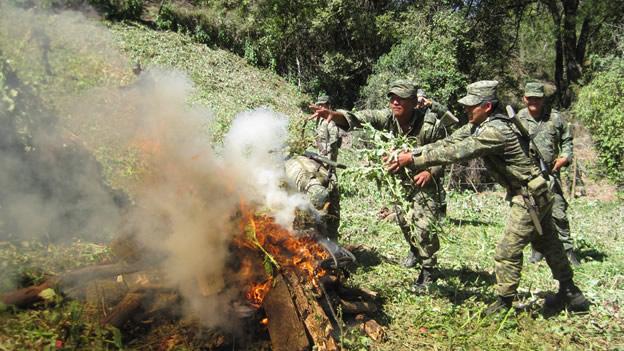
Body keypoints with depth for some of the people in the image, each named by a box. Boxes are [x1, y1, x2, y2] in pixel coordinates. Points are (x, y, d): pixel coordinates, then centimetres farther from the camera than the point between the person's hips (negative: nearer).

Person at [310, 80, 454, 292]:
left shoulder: (431, 124, -26)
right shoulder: (387, 117, -18)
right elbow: (359, 118, -34)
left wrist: (430, 172, -26)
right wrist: (333, 114, -52)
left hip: (425, 179, -4)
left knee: (424, 225, -10)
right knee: (403, 219, 19)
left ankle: (428, 270, 10)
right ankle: (415, 250, 47)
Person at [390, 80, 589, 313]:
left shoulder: (495, 131, -28)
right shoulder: (478, 126, 2)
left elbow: (457, 153, -34)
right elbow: (449, 143, -1)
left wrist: (413, 159, -33)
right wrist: (410, 153, -11)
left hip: (530, 198, -10)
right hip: (535, 195, 10)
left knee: (507, 251, -3)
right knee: (548, 245, 22)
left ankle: (504, 303, 14)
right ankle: (570, 294, 39)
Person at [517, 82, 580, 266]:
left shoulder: (555, 117, 3)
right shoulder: (518, 119, 1)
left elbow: (567, 140, 14)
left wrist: (565, 156, -3)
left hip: (550, 173, 0)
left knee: (558, 213, 1)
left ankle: (567, 250, 13)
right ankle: (538, 249, 21)